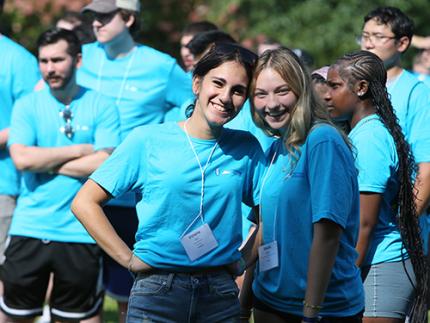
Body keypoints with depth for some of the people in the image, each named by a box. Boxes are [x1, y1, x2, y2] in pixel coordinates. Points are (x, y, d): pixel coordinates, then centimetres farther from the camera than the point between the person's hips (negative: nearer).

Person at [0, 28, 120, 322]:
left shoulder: (102, 108, 0)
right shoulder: (27, 106, 4)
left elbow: (105, 164, -12)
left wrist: (45, 162, -9)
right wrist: (79, 150, -8)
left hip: (80, 232, -1)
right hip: (29, 229, 1)